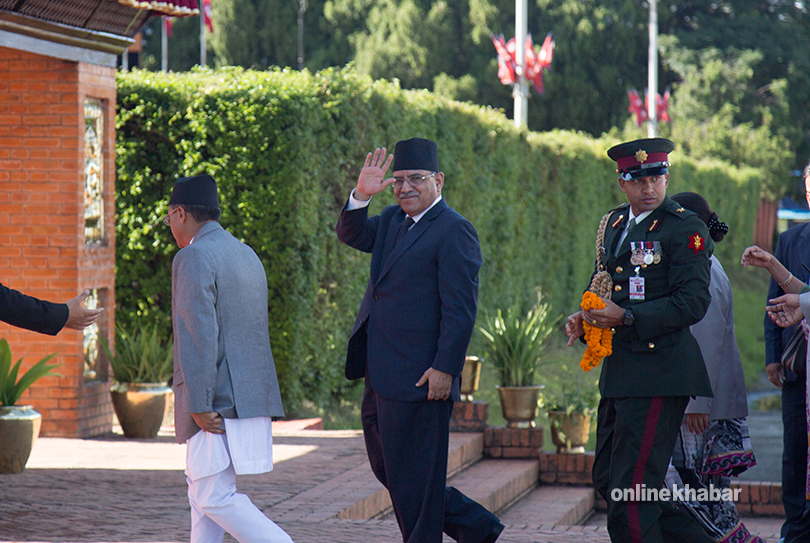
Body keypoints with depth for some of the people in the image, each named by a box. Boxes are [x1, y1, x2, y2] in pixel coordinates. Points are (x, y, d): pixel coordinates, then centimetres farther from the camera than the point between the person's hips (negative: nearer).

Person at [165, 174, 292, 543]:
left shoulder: (194, 257, -12)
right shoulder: (247, 254, 17)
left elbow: (198, 336, -19)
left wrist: (199, 405, -20)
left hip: (217, 401, -9)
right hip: (251, 397, 9)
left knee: (216, 497, -8)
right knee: (201, 487, 17)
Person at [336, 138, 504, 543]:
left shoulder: (453, 230, -12)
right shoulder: (393, 220, 15)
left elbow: (460, 308, -16)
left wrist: (445, 369, -21)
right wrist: (361, 196, -7)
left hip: (420, 378, -10)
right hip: (381, 376, 10)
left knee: (414, 478, -2)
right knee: (387, 469, 16)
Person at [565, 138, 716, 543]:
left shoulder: (685, 228, -8)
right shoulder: (615, 224, 17)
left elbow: (693, 302, -15)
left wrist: (626, 317, -22)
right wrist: (583, 318, 6)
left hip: (659, 372, -9)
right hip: (619, 371, 9)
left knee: (630, 495, -10)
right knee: (607, 480, 12)